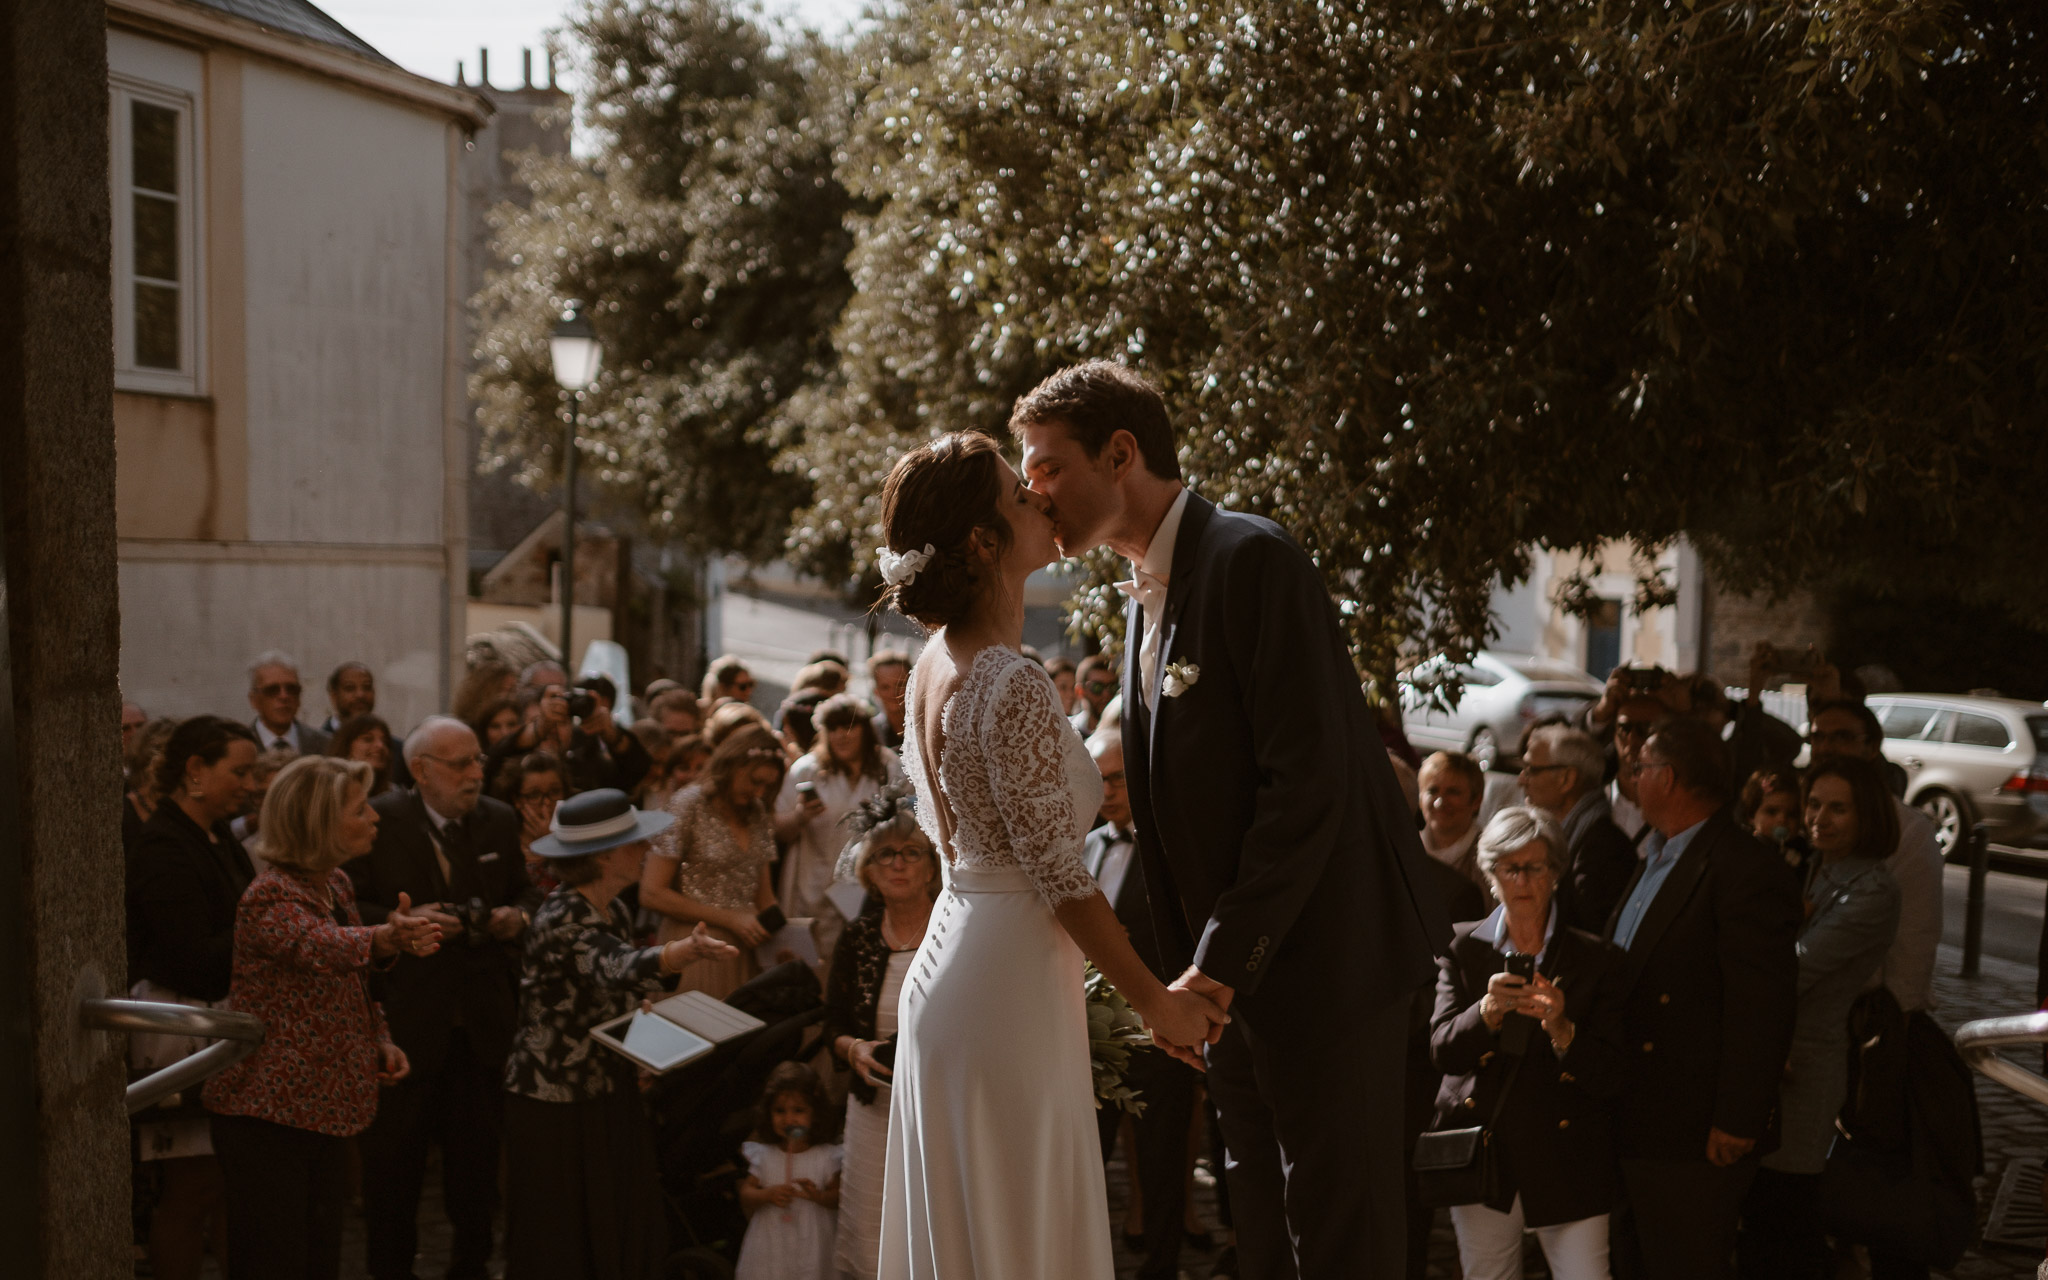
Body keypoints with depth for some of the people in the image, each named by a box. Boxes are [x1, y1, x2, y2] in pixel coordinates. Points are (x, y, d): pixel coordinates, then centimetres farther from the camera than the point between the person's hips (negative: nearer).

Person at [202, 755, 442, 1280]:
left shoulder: (336, 885, 9)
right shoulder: (271, 896, -18)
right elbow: (318, 945, -41)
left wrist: (379, 1041, 4)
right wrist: (388, 937, -60)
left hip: (325, 1105, 8)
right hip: (267, 1111, -8)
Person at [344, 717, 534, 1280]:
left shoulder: (499, 820, 8)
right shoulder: (379, 820, -8)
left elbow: (524, 890, 18)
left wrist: (519, 916, -3)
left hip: (483, 1019, 4)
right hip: (405, 1017, -4)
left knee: (478, 1150, 11)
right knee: (395, 1154, 5)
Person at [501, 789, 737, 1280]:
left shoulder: (613, 912, 5)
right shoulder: (561, 920, -22)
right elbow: (616, 969, -42)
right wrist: (685, 952, -59)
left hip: (610, 1094, 8)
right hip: (556, 1102, -8)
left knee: (629, 1236, 9)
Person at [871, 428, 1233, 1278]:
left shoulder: (934, 666, 7)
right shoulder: (1015, 688, -20)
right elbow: (1058, 878, -18)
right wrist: (1156, 1001, -9)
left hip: (946, 969, 9)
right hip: (1010, 986, -9)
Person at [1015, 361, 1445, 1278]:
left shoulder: (1251, 560, -16)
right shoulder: (1147, 592, 14)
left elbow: (1306, 784, -22)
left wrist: (1221, 963, -20)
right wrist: (1193, 967, 10)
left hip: (1324, 961, -9)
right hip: (1230, 972, 9)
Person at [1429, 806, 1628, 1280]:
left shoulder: (1596, 960, 3)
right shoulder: (1462, 948, 6)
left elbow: (1611, 1078, -3)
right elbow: (1441, 1051, -5)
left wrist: (1560, 1030, -21)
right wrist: (1487, 1011, -24)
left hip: (1566, 1165, -1)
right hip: (1481, 1156, 1)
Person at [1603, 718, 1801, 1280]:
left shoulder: (1746, 873, -18)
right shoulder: (1653, 857, 13)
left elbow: (1761, 1009, -20)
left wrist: (1736, 1124, -19)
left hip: (1691, 1142, -9)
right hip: (1629, 1125, 9)